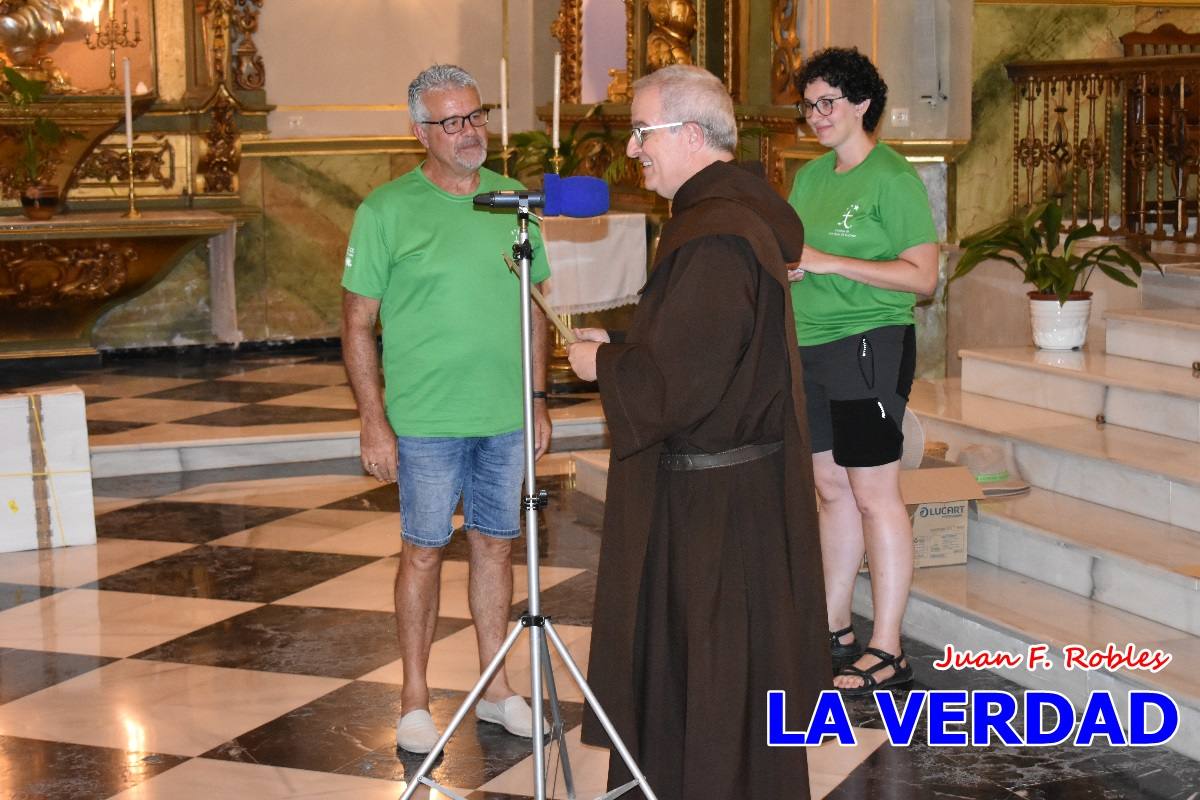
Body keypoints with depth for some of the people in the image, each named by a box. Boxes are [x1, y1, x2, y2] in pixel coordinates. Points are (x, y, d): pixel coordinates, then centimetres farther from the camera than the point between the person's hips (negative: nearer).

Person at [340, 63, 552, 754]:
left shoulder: (512, 200, 6)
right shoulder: (387, 211, -6)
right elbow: (358, 324, -5)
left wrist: (540, 398, 11)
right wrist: (374, 423, -10)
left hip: (507, 417, 4)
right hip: (427, 420, -4)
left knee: (495, 543, 12)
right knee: (424, 551, 4)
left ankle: (497, 687, 24)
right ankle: (416, 700, 15)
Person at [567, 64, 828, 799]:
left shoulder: (715, 238, -23)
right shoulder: (740, 212, 9)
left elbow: (679, 379, -25)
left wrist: (601, 364, -8)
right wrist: (621, 347, 8)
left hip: (715, 497, -10)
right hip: (732, 477, 10)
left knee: (717, 666, 4)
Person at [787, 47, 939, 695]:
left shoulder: (892, 177, -9)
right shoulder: (809, 176, 13)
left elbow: (923, 276, -14)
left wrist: (828, 262, -19)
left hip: (868, 345, -8)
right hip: (810, 345, 8)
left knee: (873, 495, -5)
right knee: (831, 489, 13)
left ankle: (887, 652, 1)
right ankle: (834, 629, 23)